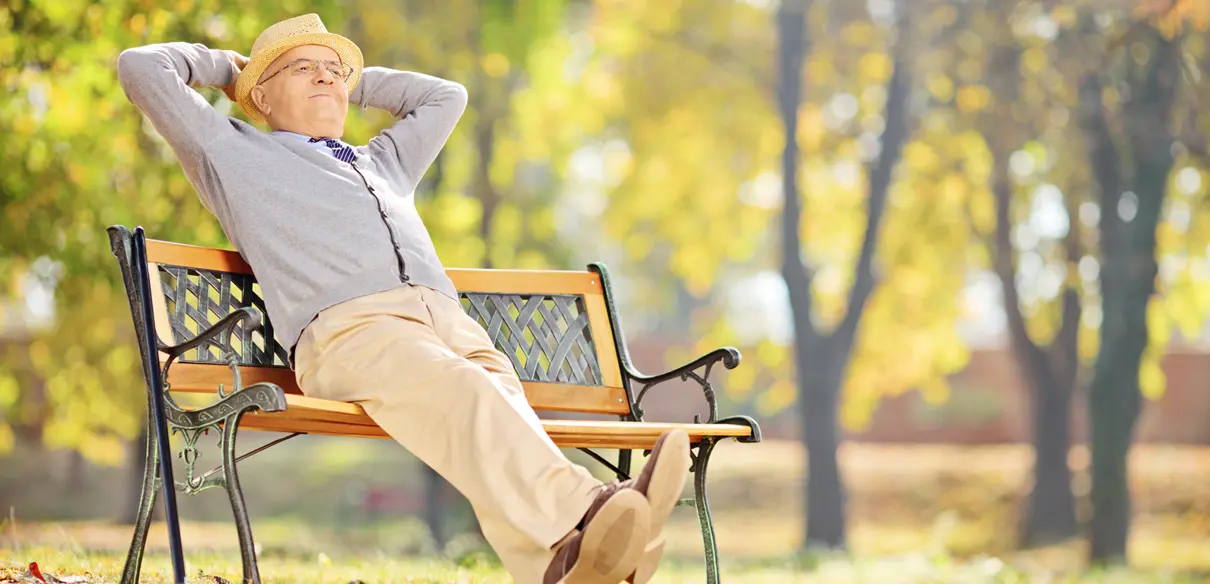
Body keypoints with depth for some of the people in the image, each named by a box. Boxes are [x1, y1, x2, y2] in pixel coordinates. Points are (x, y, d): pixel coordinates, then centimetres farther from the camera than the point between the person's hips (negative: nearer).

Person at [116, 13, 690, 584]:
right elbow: (142, 67, 27)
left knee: (495, 402, -31)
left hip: (451, 321, 5)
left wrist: (353, 81, 54)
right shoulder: (231, 152, 29)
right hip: (346, 326, -5)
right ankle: (580, 514, -63)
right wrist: (223, 64, 42)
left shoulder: (383, 162, 44)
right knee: (459, 390, -37)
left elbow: (445, 96, 58)